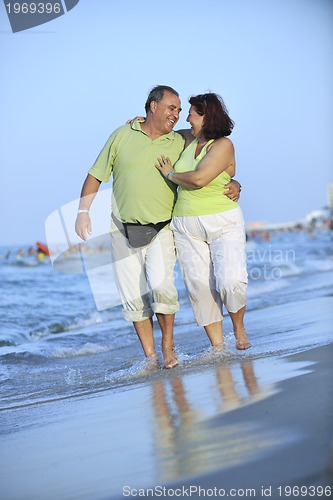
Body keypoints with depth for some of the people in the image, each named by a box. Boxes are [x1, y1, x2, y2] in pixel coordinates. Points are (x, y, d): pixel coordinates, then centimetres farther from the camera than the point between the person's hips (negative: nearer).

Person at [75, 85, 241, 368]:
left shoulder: (180, 144, 4)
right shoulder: (122, 136, 3)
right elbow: (96, 175, 6)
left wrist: (233, 185, -6)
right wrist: (83, 211, -3)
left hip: (161, 230, -1)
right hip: (124, 231, 1)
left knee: (160, 285, -22)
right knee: (134, 298, 1)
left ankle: (168, 346, -3)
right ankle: (150, 357, 11)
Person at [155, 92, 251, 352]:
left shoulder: (223, 145, -9)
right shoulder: (190, 141, 11)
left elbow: (199, 178, -22)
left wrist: (170, 173, -6)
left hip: (224, 223, -6)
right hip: (187, 227, 6)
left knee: (231, 281, -18)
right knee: (200, 286, -1)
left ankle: (239, 328, 10)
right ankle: (218, 346, 5)